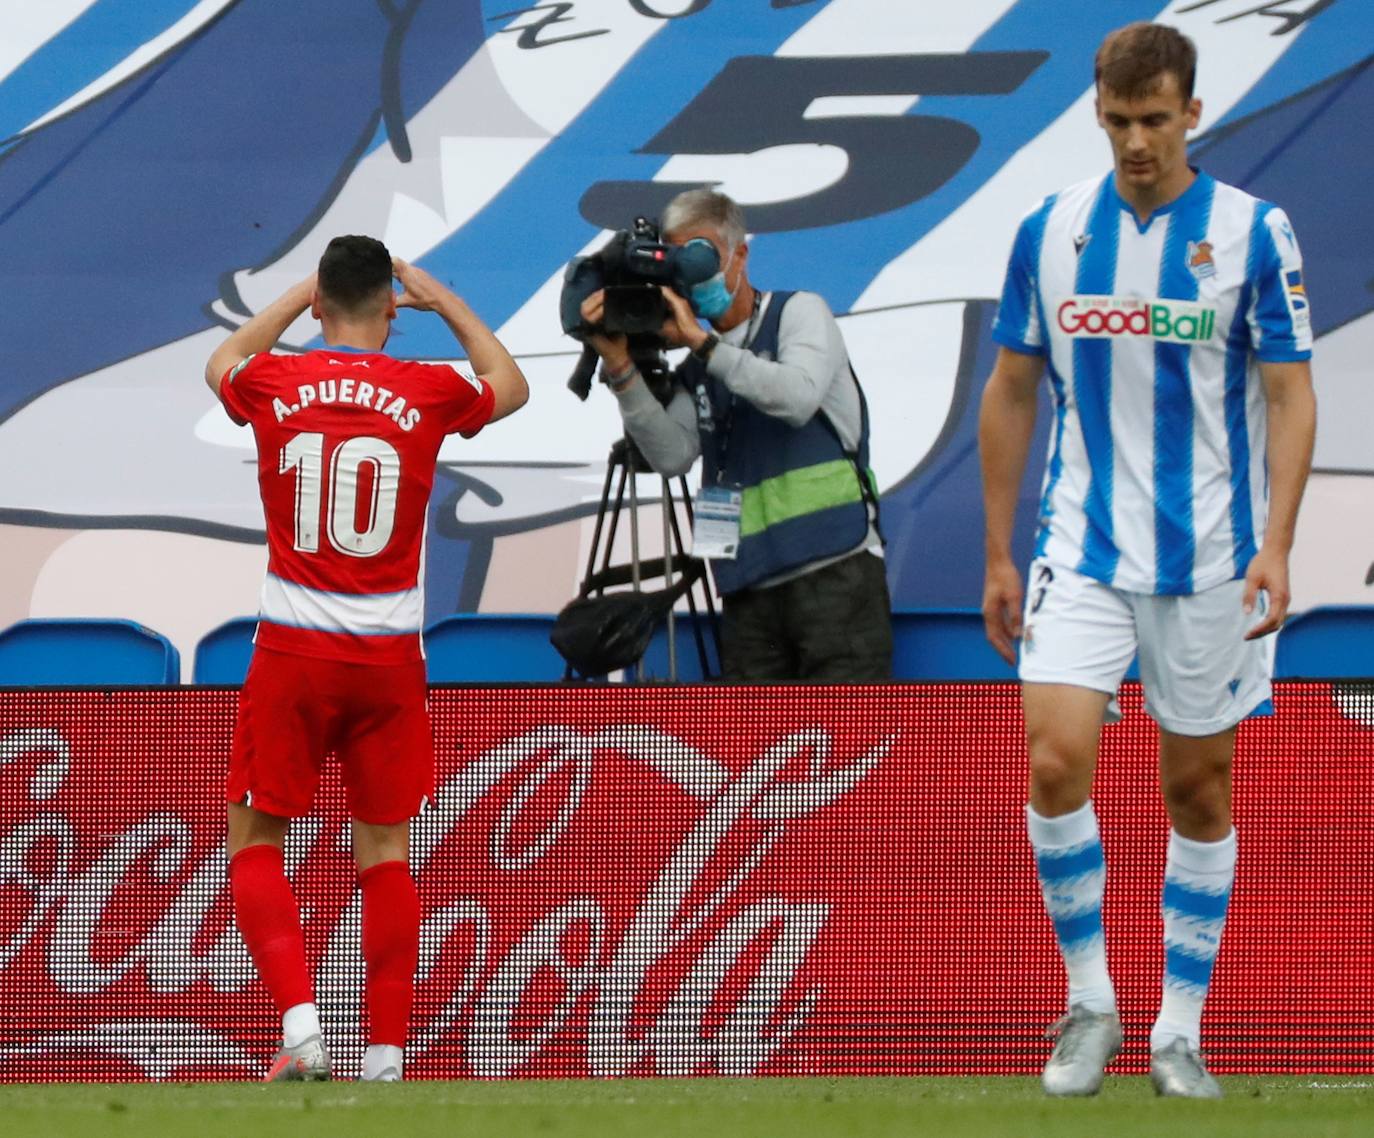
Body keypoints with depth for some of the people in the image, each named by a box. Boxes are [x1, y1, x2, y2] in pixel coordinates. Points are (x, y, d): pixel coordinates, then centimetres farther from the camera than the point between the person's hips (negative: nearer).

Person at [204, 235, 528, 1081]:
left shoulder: (274, 385, -3)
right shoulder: (426, 394, -4)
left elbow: (222, 366, 25)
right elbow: (511, 389, 21)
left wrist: (299, 296, 32)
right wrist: (447, 305, 29)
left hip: (292, 652, -1)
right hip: (389, 657, 1)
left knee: (255, 844, 8)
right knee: (386, 854, 10)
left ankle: (301, 1023, -10)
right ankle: (387, 1055, 7)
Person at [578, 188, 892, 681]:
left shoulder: (798, 313, 5)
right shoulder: (693, 372, 16)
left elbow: (798, 397, -15)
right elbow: (672, 455, -1)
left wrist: (703, 342, -16)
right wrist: (621, 370, -10)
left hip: (834, 571, -5)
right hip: (751, 590, 5)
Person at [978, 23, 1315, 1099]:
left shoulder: (1254, 233, -4)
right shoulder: (1050, 232, 3)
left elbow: (1291, 396, -3)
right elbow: (1011, 394, 11)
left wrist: (1275, 548, -14)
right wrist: (999, 554, 9)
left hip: (1209, 558, -1)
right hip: (1081, 554, 1)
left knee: (1199, 792, 5)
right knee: (1056, 762, -14)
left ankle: (1181, 1032, 15)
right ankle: (1090, 1005, 1)